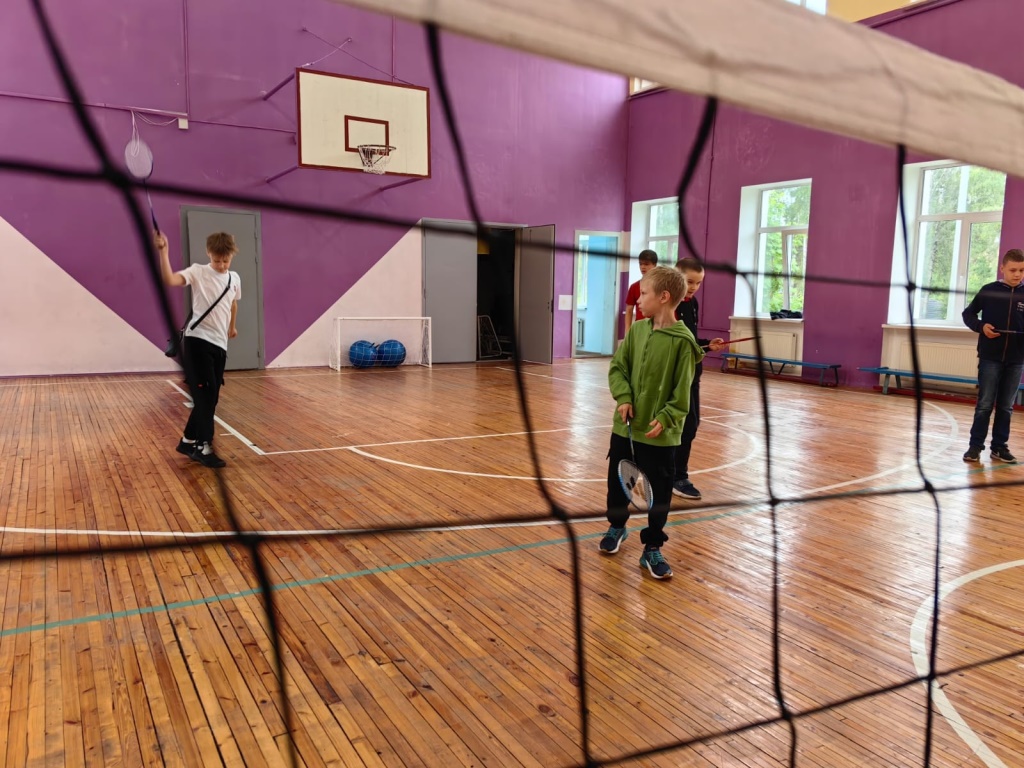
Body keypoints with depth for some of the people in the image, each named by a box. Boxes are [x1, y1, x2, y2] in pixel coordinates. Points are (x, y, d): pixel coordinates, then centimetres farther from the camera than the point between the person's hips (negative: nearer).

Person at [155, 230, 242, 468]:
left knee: (210, 398, 9)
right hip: (197, 341, -6)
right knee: (205, 394, -11)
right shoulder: (197, 272, -5)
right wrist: (163, 252, -34)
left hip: (219, 345, 6)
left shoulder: (234, 279, 12)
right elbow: (169, 280, -25)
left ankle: (189, 441, 23)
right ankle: (203, 447, -4)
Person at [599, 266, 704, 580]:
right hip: (626, 425, 5)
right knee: (617, 481, 18)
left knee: (659, 492, 5)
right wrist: (623, 397, -9)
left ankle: (652, 548, 20)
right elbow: (617, 367, 5)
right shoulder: (636, 330, 2)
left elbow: (682, 391, -12)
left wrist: (665, 418, -21)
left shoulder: (682, 340, -13)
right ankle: (617, 527, 42)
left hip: (660, 433, -5)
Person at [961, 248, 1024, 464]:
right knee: (985, 404, -1)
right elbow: (968, 314, 7)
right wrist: (981, 327, -11)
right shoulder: (989, 291, -2)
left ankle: (999, 446, 17)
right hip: (990, 357, -2)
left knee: (1006, 407, 8)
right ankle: (976, 446, 6)